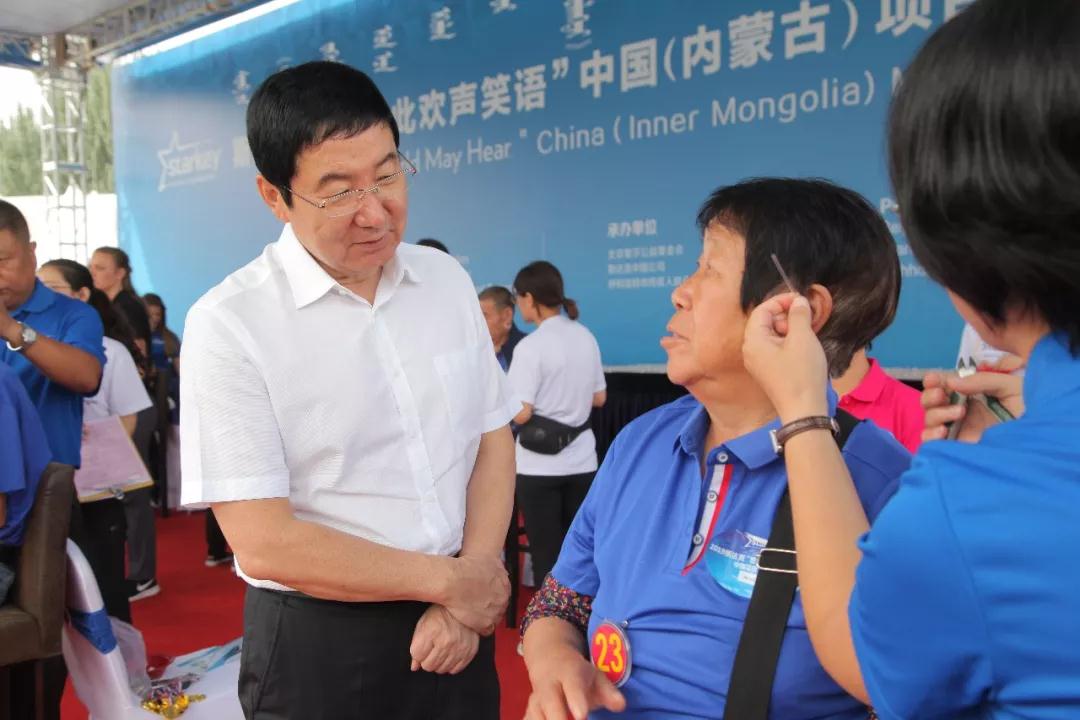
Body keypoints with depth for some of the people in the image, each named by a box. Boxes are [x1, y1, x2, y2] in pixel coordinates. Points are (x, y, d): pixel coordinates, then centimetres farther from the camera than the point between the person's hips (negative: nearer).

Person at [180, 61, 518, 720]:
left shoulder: (448, 281, 0)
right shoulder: (229, 325, -15)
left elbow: (493, 442, 4)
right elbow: (263, 542, -17)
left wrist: (464, 599, -9)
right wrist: (449, 580, -11)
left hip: (453, 629, 4)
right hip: (319, 644, -4)